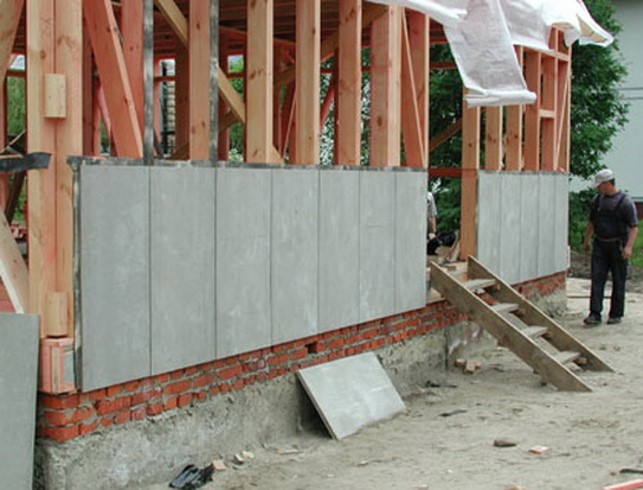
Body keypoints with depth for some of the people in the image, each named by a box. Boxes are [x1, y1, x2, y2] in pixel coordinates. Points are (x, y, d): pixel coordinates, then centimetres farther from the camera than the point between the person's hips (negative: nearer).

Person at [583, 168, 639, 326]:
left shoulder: (625, 201, -9)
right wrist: (586, 240, 26)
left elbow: (634, 227, -13)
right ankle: (595, 314, -6)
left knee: (618, 282, 4)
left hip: (617, 246, -4)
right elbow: (591, 222, 22)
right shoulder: (597, 200, 8)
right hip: (600, 245, 4)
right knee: (597, 279, -4)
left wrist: (629, 246, -23)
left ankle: (616, 314, 14)